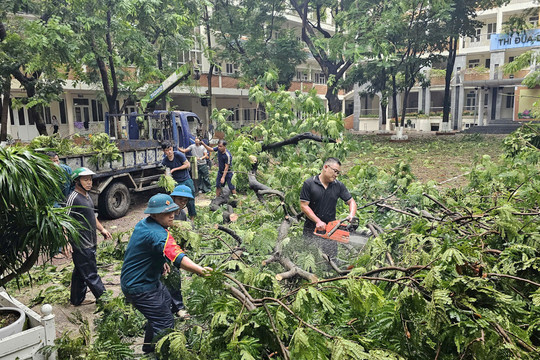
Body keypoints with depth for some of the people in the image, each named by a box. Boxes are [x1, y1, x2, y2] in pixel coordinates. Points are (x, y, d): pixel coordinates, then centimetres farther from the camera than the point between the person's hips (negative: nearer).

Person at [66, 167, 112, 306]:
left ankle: (76, 299, 31)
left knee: (80, 272, 19)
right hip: (81, 245, -10)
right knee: (91, 274, 1)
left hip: (90, 242, 10)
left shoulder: (86, 195, 12)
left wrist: (102, 229, 21)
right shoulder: (74, 198, -18)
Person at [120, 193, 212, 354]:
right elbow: (177, 257, -46)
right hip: (139, 287, -11)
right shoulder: (158, 234, -32)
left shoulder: (143, 224, 1)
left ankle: (149, 346, 43)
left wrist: (160, 261, 10)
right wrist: (200, 270, -57)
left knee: (165, 301, 28)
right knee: (165, 322, -8)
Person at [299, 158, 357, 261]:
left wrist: (352, 215, -13)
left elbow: (351, 202, 8)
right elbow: (304, 206, -9)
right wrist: (318, 221, -18)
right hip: (311, 230, -2)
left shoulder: (339, 186, 3)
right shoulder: (309, 184, -6)